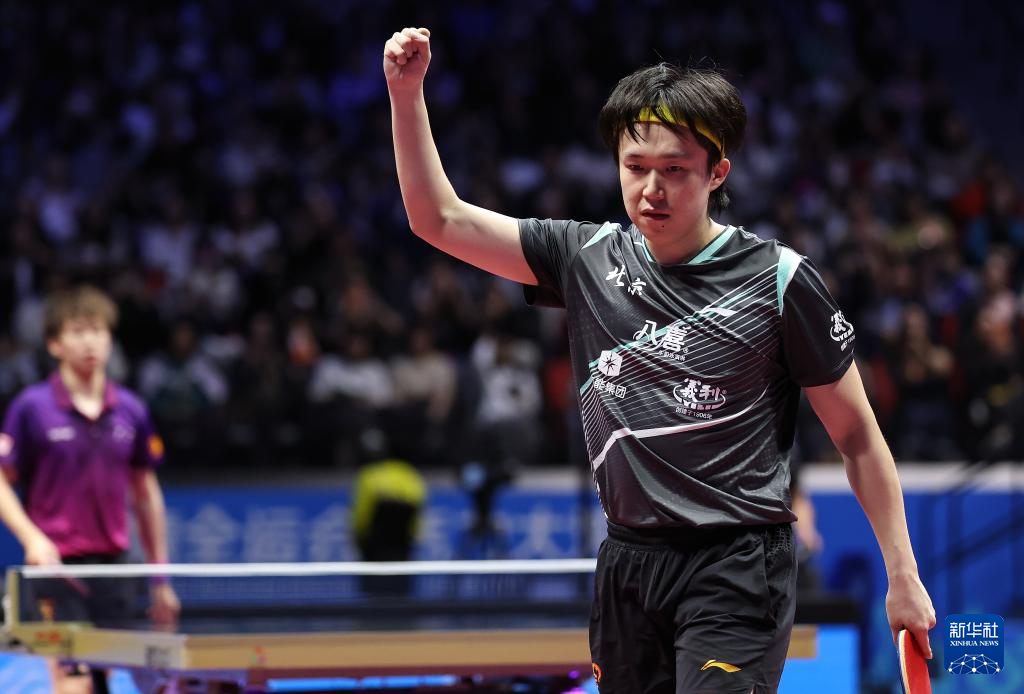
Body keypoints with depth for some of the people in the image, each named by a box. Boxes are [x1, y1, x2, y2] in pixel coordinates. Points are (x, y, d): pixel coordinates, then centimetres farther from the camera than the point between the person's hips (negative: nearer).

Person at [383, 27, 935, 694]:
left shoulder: (779, 279, -6)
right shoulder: (589, 257, 7)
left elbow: (858, 437, -1)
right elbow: (440, 219, 10)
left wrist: (904, 577, -2)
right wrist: (407, 93, -1)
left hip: (735, 566, -5)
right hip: (627, 562, 5)